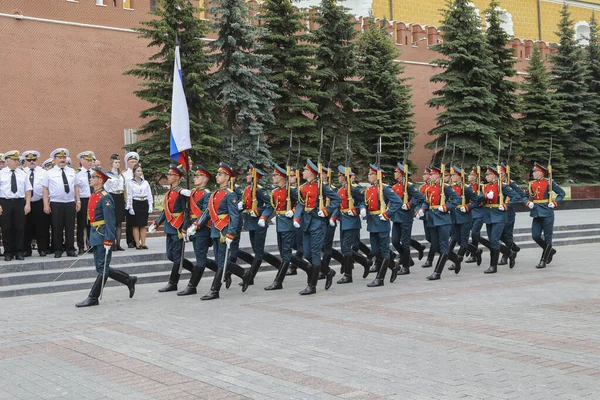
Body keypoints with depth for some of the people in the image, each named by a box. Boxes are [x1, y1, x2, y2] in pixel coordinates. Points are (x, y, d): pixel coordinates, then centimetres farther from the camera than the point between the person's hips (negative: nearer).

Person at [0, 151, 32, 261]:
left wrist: (28, 204, -3)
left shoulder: (23, 174, 9)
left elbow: (28, 190, 7)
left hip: (19, 202, 2)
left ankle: (19, 252, 11)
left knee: (20, 228, 2)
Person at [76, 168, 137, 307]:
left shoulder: (105, 197, -13)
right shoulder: (93, 196, 14)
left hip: (103, 237, -10)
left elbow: (110, 220, -18)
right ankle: (129, 280, 24)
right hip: (95, 236, 10)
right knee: (101, 268, 13)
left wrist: (108, 240, -22)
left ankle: (93, 298, 2)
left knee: (102, 268, -2)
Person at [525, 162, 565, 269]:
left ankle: (543, 261, 5)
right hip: (536, 213, 5)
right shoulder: (531, 184, 9)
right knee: (535, 236, 1)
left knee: (547, 237, 0)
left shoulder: (549, 182, -3)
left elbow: (562, 193, 3)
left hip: (547, 213, -5)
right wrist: (528, 203, -1)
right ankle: (550, 250, 26)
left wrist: (555, 202, -10)